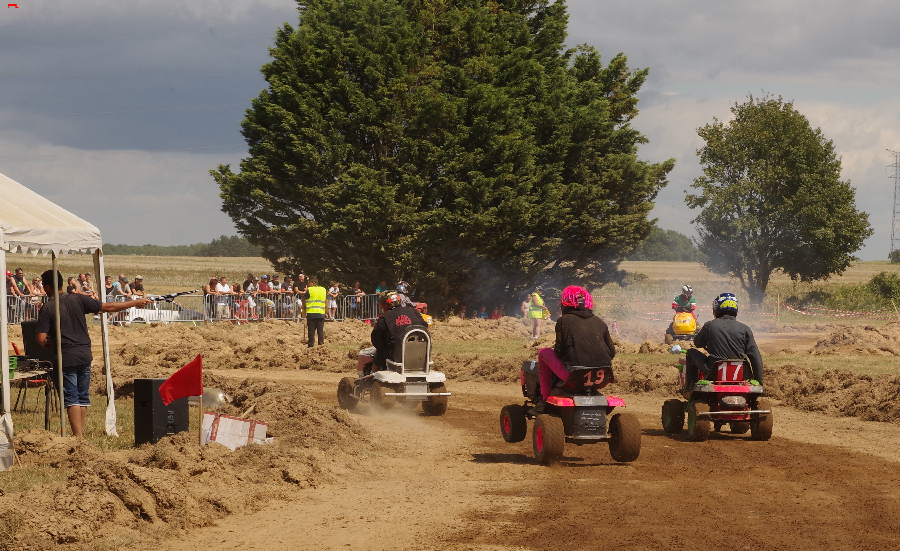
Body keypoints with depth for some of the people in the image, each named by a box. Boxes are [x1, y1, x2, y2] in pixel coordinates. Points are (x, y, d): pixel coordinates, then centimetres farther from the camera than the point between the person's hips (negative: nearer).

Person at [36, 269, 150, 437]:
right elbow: (108, 307, 4)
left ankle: (78, 436, -10)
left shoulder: (47, 309, -7)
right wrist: (135, 303, 14)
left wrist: (52, 344, 10)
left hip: (66, 358, -4)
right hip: (85, 355, 4)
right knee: (83, 397, 14)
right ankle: (81, 433, 16)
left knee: (71, 399, -3)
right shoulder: (78, 299, 2)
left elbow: (41, 339, -13)